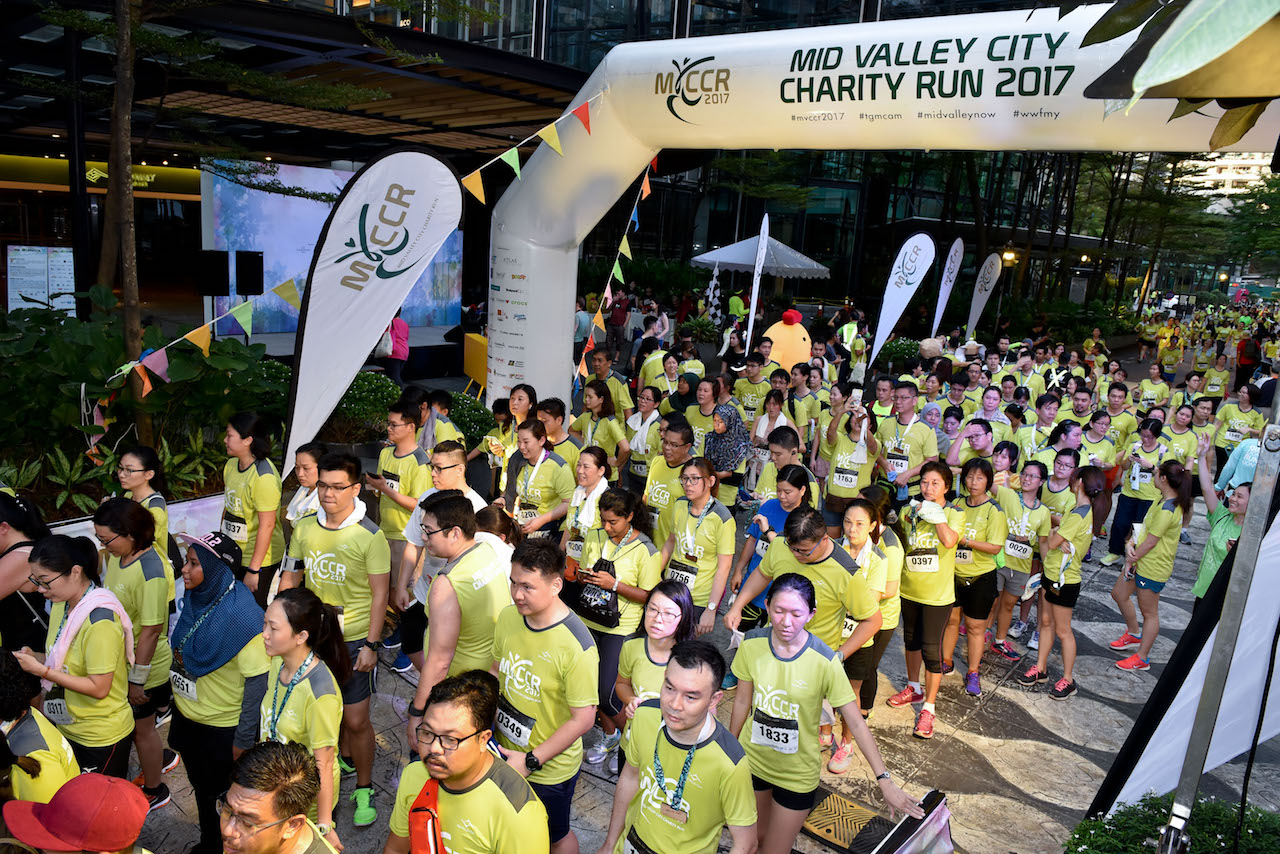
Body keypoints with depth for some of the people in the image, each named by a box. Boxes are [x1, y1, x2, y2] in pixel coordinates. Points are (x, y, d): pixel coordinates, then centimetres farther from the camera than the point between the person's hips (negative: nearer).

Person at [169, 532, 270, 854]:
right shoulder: (194, 598, -7)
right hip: (188, 717, 7)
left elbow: (258, 680, -25)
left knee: (227, 795, 14)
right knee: (201, 789, 27)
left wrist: (243, 740, -19)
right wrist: (178, 699, 17)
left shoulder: (243, 616, -30)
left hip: (223, 729, -7)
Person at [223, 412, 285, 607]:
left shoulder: (264, 476, -23)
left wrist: (253, 570, -21)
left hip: (260, 557, -8)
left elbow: (267, 525, -23)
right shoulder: (231, 465, 4)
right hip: (232, 554, 8)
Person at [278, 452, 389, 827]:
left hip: (354, 640, -4)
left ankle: (363, 788, 21)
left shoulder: (370, 536, -14)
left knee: (356, 720, 0)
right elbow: (291, 576, 12)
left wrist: (371, 645, -13)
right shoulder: (304, 528, 0)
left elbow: (380, 593, -11)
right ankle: (345, 758, 46)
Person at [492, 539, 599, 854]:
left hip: (550, 768, -5)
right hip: (505, 752, 5)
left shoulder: (576, 645, -30)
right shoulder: (507, 618, -10)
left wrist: (531, 762, -20)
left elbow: (583, 718, -24)